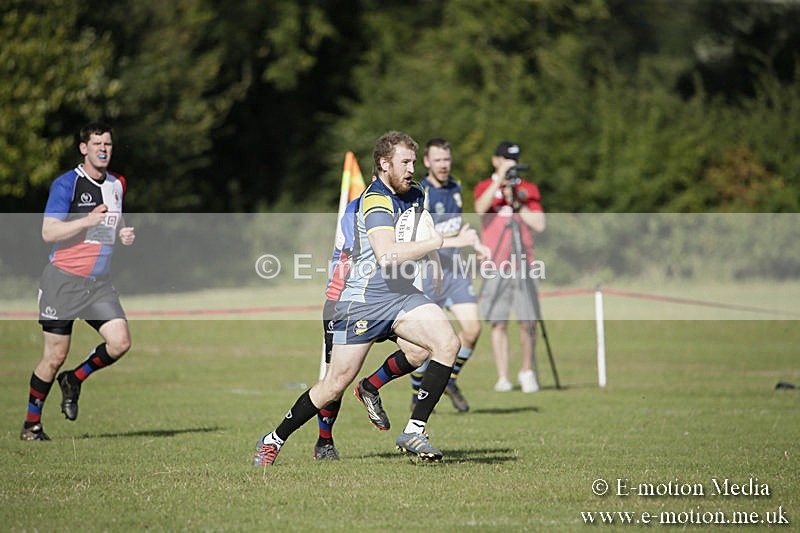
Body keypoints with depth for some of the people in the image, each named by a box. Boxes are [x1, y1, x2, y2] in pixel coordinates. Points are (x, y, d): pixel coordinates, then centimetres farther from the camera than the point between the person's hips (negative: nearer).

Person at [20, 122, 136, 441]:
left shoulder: (117, 185, 11)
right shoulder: (66, 184, -9)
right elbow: (48, 232, -16)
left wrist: (123, 234, 4)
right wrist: (87, 221, -25)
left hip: (99, 283, 5)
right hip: (63, 280, -5)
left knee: (120, 342, -12)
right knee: (55, 356, -4)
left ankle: (74, 380, 14)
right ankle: (31, 424, 13)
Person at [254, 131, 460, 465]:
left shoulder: (415, 196, 10)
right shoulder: (376, 200, -17)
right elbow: (387, 255, -32)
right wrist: (433, 243, -22)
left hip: (399, 293, 7)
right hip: (362, 298, -7)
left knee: (447, 342, -18)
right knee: (337, 383, -3)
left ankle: (414, 432, -15)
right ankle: (274, 440, 16)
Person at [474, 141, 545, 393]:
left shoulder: (528, 189, 11)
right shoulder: (485, 187, 8)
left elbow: (539, 225, 1)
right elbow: (481, 208, -15)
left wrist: (516, 202, -8)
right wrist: (499, 180, -19)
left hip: (523, 265, 1)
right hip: (495, 266, -1)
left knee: (528, 322, -5)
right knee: (498, 323, -3)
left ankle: (528, 371, 12)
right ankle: (502, 377, 0)